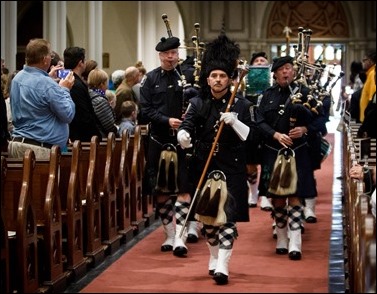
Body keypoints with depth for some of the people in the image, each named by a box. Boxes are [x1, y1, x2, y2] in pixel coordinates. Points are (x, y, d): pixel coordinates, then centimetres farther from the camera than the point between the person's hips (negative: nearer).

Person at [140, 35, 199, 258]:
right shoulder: (151, 79, 4)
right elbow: (146, 110, 0)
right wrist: (167, 121, -14)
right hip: (159, 141, 2)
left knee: (184, 188, -8)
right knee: (161, 190, 8)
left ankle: (180, 237, -9)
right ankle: (169, 235, 21)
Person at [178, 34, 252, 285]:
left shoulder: (241, 104, -1)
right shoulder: (198, 103, 3)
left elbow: (251, 136, -5)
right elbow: (186, 129, -9)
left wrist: (234, 122, -22)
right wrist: (184, 137, -33)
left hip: (232, 170, -2)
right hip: (204, 168, 2)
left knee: (228, 217, -8)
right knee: (207, 217, 11)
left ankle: (222, 266, -9)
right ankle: (214, 258, 31)